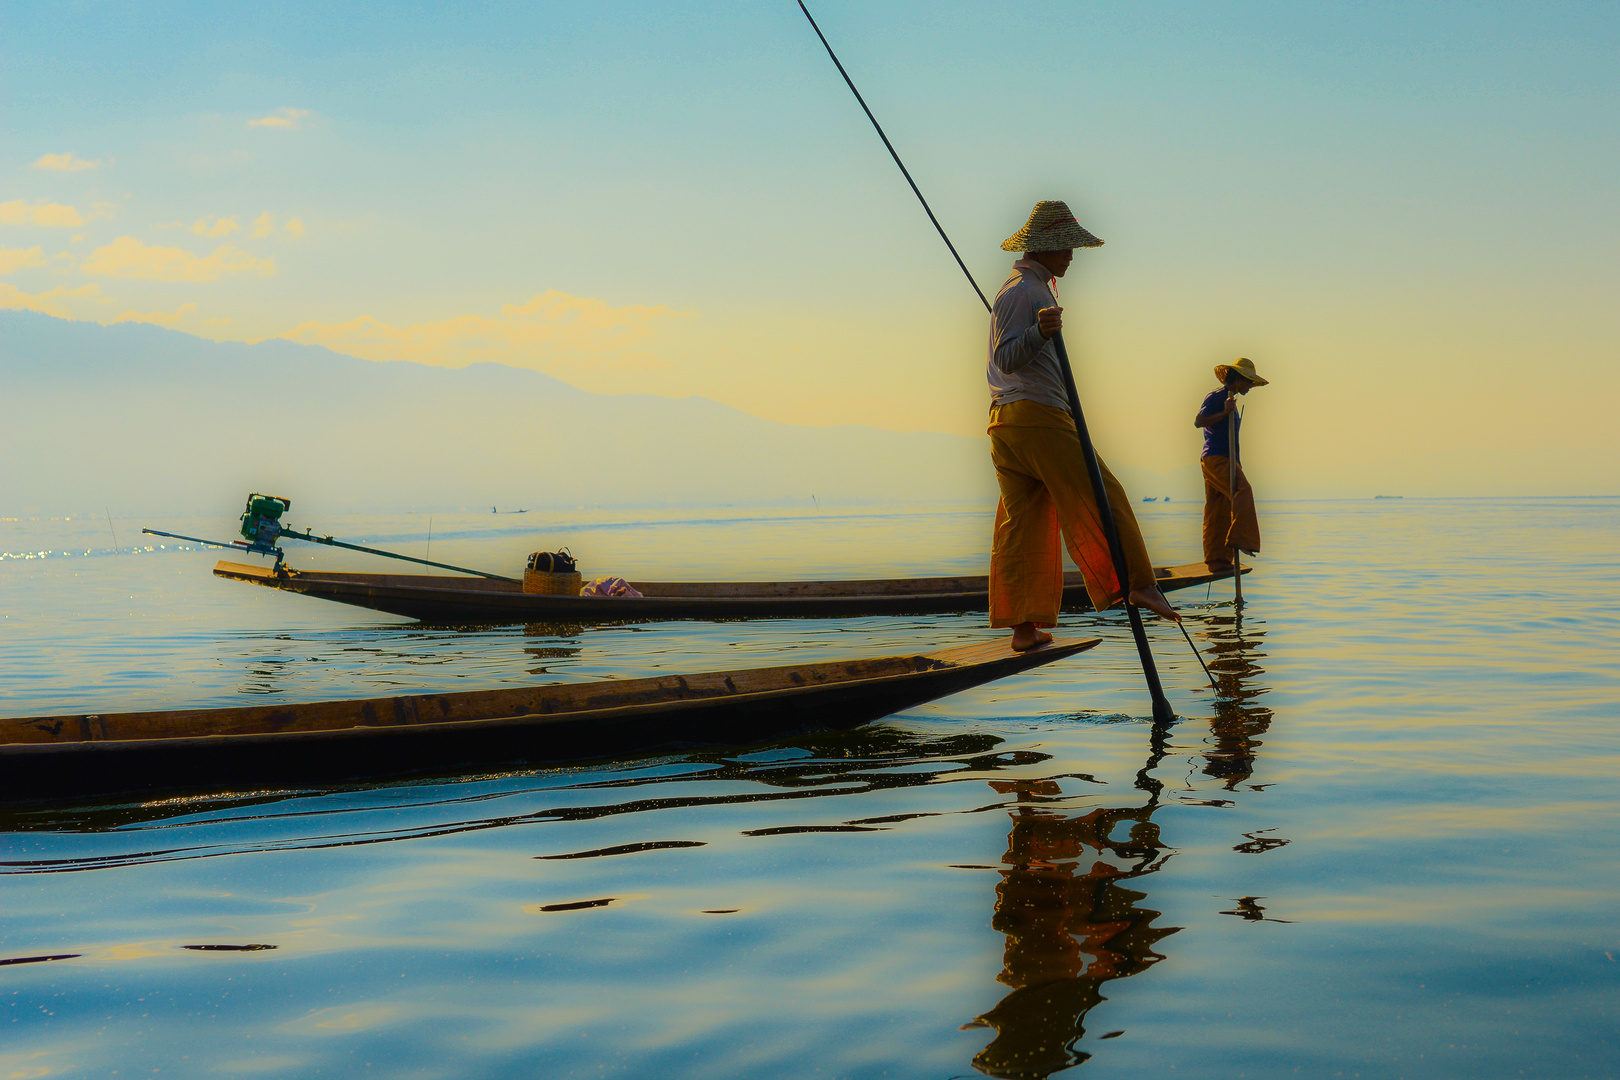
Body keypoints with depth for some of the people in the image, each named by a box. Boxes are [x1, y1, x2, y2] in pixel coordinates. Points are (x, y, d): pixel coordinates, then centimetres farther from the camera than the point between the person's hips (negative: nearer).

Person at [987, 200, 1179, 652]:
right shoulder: (1025, 290, -9)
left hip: (1006, 420, 10)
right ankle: (1139, 584, -10)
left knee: (1021, 523, 3)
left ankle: (1024, 627, 0)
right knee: (1100, 497, -7)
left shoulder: (1021, 289, 24)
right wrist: (1040, 331, -36)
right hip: (1038, 415, -10)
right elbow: (1006, 358, -20)